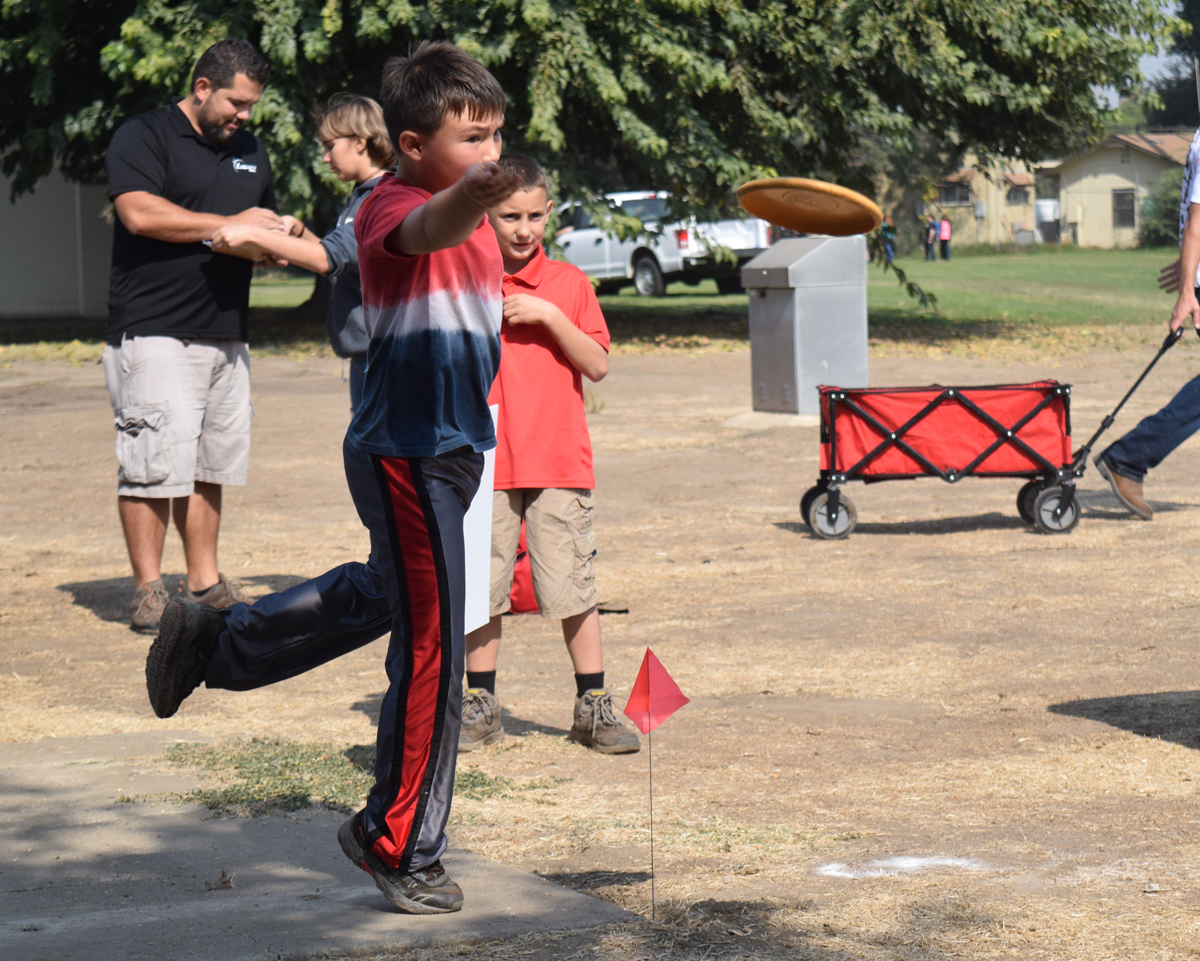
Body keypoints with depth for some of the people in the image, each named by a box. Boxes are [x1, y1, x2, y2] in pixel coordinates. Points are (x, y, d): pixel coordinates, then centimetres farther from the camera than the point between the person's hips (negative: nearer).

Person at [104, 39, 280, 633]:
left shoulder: (250, 150, 20)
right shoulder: (143, 138, -3)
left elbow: (264, 232, 30)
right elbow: (139, 213, -19)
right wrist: (229, 225, -16)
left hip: (226, 336, 7)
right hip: (154, 333, -7)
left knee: (210, 466, 9)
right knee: (154, 466, -9)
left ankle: (204, 583, 16)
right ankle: (148, 591, -2)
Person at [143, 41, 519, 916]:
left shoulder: (474, 215, 8)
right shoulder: (389, 209, -21)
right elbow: (426, 232, -47)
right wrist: (472, 198, -67)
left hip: (450, 448, 10)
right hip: (408, 456, -10)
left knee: (383, 594, 30)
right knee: (431, 651, -3)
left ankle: (213, 642, 46)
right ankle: (401, 845, 12)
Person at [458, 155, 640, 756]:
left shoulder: (568, 283, 5)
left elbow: (598, 365, -4)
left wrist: (549, 315, -12)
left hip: (559, 463, -1)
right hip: (484, 462, 1)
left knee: (574, 589, -1)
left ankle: (593, 707, 8)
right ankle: (480, 707, 16)